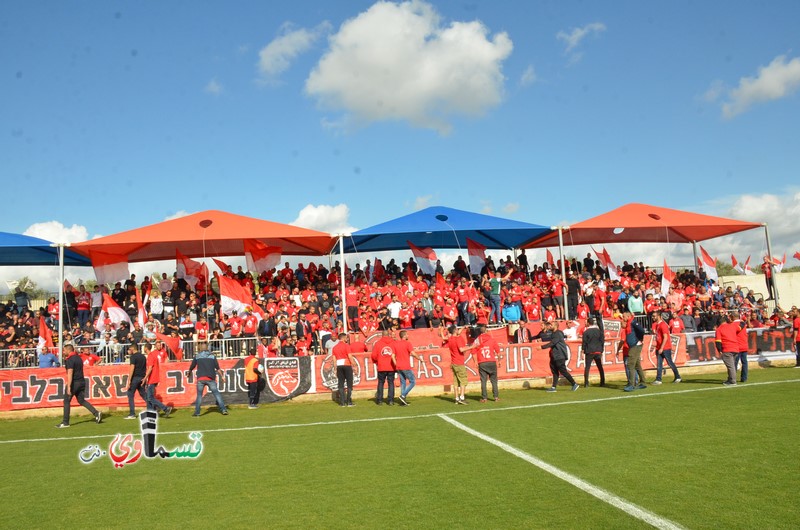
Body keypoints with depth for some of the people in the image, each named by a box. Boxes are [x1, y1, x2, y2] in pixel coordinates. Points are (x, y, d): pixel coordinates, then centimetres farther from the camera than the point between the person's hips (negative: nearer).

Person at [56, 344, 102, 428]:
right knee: (81, 400, 13)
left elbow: (70, 373, -21)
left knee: (66, 401, 3)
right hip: (82, 382, 8)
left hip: (74, 383, -8)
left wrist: (68, 387, -24)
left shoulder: (70, 360, -13)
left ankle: (65, 422, 6)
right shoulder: (78, 357, 14)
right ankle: (96, 413, -2)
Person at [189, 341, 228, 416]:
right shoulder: (212, 356, 9)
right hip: (211, 379, 0)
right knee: (216, 393, 1)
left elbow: (191, 367, 16)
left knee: (199, 395, 11)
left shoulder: (197, 356, 8)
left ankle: (197, 412, 8)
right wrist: (222, 376, 9)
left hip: (200, 379, 0)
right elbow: (218, 368, 4)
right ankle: (223, 409, -7)